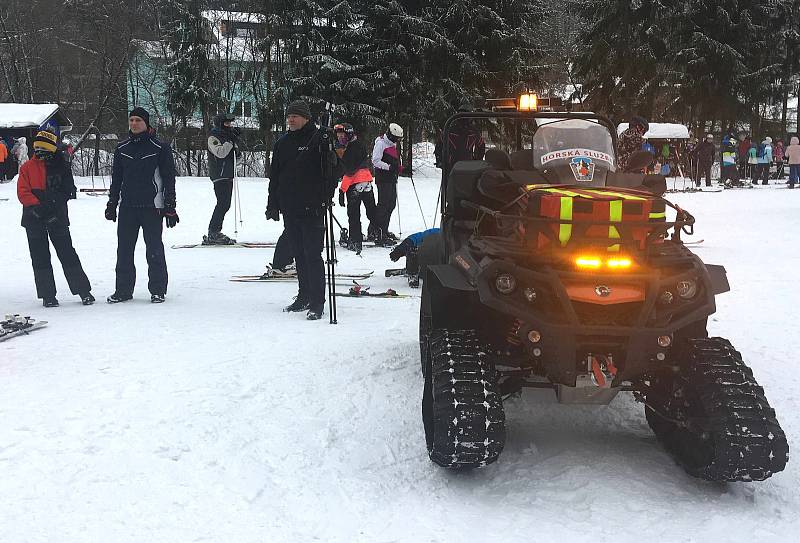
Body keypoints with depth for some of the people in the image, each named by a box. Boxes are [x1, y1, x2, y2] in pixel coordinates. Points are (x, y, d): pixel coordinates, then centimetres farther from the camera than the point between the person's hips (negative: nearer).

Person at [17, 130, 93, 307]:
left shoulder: (62, 166, 4)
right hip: (34, 219, 1)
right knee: (40, 258, 4)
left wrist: (53, 203, -15)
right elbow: (23, 192, -2)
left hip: (57, 218, -1)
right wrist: (38, 206, -17)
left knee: (67, 253, -1)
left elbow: (68, 190, -1)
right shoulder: (27, 168, 5)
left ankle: (83, 290, 7)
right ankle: (48, 295, 12)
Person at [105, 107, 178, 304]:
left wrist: (170, 207, -5)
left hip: (152, 206, -4)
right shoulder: (122, 149, 11)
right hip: (127, 206, 4)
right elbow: (116, 179, 18)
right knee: (124, 250, 5)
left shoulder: (160, 148, -1)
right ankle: (123, 290, 13)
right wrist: (111, 204, 14)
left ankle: (158, 290, 11)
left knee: (154, 250, 1)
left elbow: (169, 178, -1)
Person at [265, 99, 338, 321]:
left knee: (312, 254, -7)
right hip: (289, 208, 6)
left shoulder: (319, 139, -5)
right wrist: (273, 204, 14)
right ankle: (304, 296, 23)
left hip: (312, 208, -6)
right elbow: (274, 176, 18)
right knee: (298, 254, 13)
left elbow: (331, 170, -9)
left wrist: (326, 198, -18)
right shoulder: (283, 143, 13)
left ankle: (317, 302, -3)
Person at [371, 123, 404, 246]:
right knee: (384, 205, -12)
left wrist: (400, 167, 12)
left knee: (391, 204, 12)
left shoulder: (393, 143, 18)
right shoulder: (381, 143, -11)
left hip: (392, 178, 9)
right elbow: (375, 161, -17)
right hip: (383, 179, -9)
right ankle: (379, 235, -13)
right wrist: (389, 167, -24)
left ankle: (384, 231, 23)